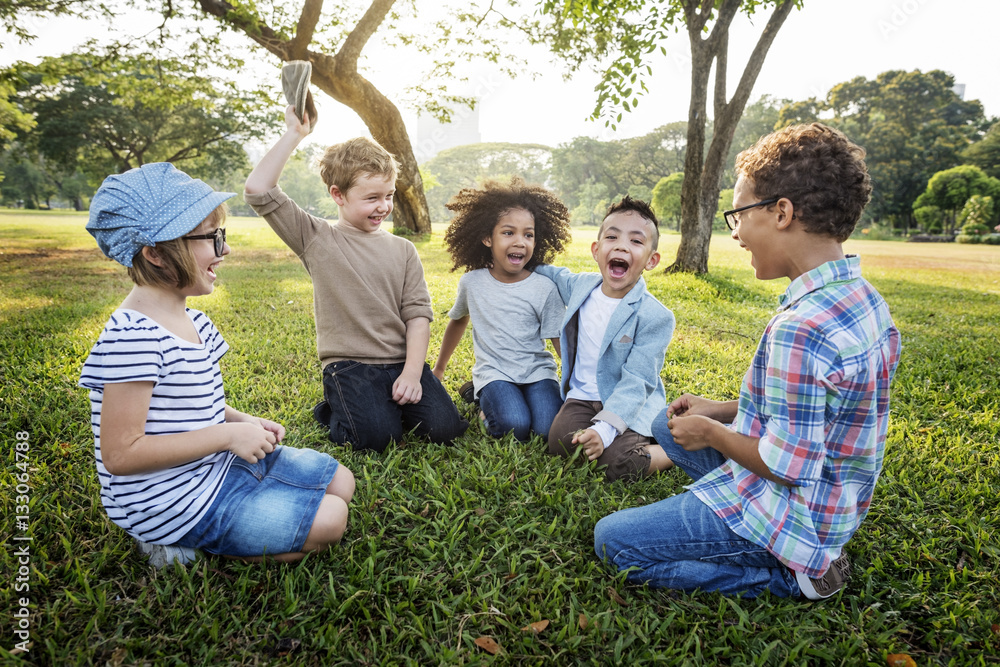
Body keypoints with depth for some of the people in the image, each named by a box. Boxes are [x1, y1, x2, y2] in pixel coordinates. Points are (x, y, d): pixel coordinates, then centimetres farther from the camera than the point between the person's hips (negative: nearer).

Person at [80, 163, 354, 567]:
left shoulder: (192, 321, 4)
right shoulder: (134, 338, -26)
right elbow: (121, 454, -25)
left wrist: (243, 421, -1)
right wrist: (228, 434, -24)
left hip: (217, 465, 9)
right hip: (174, 501, -9)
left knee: (341, 482, 11)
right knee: (329, 520, -11)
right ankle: (184, 547, 0)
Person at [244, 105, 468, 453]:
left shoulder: (403, 249, 10)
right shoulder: (317, 239, 1)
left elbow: (417, 313, 3)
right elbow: (258, 190, -9)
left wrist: (412, 372, -10)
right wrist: (294, 134, -7)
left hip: (402, 362, 3)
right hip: (348, 364, -3)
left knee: (446, 427, -14)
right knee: (378, 436, -24)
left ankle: (393, 403, 15)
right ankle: (334, 410, 9)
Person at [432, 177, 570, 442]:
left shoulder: (544, 288, -5)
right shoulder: (471, 283, 1)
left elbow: (562, 341, -1)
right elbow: (458, 320, 20)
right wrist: (438, 369, 28)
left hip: (537, 371, 0)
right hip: (494, 372, 0)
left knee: (550, 429, -24)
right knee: (515, 426, -27)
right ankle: (487, 401, 4)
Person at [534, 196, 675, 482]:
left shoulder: (655, 316, -16)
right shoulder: (580, 285, 1)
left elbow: (635, 383, -21)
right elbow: (556, 274, 28)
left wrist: (604, 428, -33)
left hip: (628, 406, -4)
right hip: (582, 397, 4)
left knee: (618, 465, -27)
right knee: (560, 442, -24)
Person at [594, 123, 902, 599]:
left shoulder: (799, 329, -32)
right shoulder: (860, 297, 0)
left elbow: (786, 465, -28)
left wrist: (710, 432, -11)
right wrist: (721, 411, 8)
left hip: (788, 516, -9)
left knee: (611, 541, -3)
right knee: (666, 426, 22)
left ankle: (787, 575, -2)